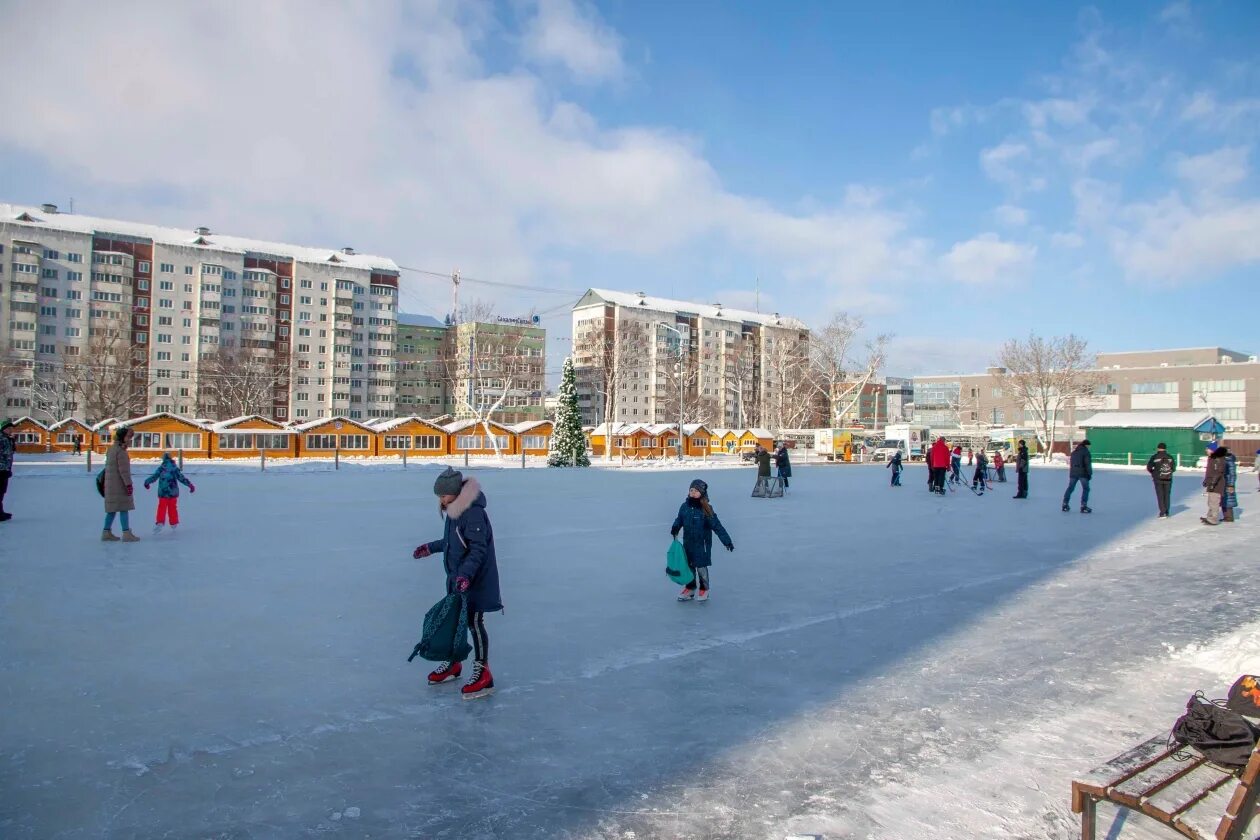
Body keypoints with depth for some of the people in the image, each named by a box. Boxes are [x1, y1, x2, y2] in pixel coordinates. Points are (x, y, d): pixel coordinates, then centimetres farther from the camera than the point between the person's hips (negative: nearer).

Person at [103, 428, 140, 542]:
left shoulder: (112, 449, 16)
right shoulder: (121, 450, -14)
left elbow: (108, 467, 20)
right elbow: (124, 469, -20)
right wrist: (128, 484, -20)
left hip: (111, 483, 10)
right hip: (119, 483, -9)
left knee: (112, 509, 14)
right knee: (123, 508, -8)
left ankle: (106, 533, 15)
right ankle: (126, 533, -9)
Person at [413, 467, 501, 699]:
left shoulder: (473, 513, -23)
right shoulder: (454, 510, 8)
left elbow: (478, 549, -26)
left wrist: (466, 574, -34)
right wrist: (430, 547, 28)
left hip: (475, 581, -9)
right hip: (457, 578, 9)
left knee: (474, 622, -2)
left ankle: (482, 673, 9)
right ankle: (454, 663, 36)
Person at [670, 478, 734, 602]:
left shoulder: (706, 510, -16)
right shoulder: (685, 507, -2)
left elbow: (717, 526, -14)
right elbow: (679, 519, 13)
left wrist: (727, 541, -16)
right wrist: (675, 529, -9)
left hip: (702, 543, -5)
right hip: (688, 542, 5)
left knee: (701, 567, 2)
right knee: (689, 566, 14)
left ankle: (704, 590, 20)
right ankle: (690, 588, 29)